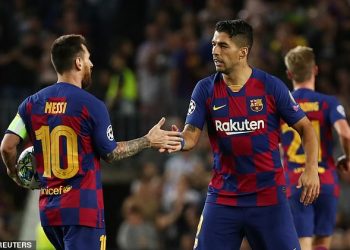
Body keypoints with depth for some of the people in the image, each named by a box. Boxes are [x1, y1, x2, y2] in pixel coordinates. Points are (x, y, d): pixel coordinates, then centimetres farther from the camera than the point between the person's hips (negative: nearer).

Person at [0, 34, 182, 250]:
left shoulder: (32, 103, 5)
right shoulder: (91, 105, -9)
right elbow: (111, 153, -1)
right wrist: (150, 141, 10)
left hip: (48, 209, 6)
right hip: (83, 208, -6)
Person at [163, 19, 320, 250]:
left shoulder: (271, 86, -6)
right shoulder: (206, 89, 0)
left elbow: (305, 127, 0)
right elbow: (192, 135, -4)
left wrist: (311, 169, -14)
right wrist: (180, 142, -29)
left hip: (268, 195, -2)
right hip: (223, 197, 2)